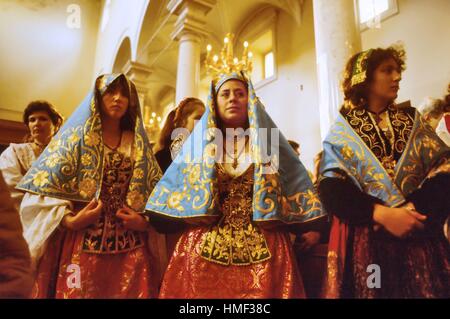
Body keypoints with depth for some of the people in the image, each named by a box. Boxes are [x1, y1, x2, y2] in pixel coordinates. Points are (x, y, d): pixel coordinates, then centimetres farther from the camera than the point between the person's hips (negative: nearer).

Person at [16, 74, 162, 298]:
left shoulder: (139, 144, 12)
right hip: (81, 242, -2)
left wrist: (144, 222, -6)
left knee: (128, 292, 6)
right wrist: (69, 220, -16)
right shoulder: (75, 135, 5)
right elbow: (44, 187, -2)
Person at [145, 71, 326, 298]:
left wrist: (310, 229, -4)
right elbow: (173, 188, 7)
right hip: (205, 246, 1)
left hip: (263, 247, 0)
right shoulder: (200, 141, 11)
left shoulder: (267, 140, 9)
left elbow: (296, 186, 6)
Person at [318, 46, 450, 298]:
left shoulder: (412, 119, 11)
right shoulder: (342, 131, 1)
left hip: (420, 236, 3)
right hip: (363, 239, -2)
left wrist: (414, 210, -15)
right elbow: (331, 188, -9)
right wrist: (382, 214, -21)